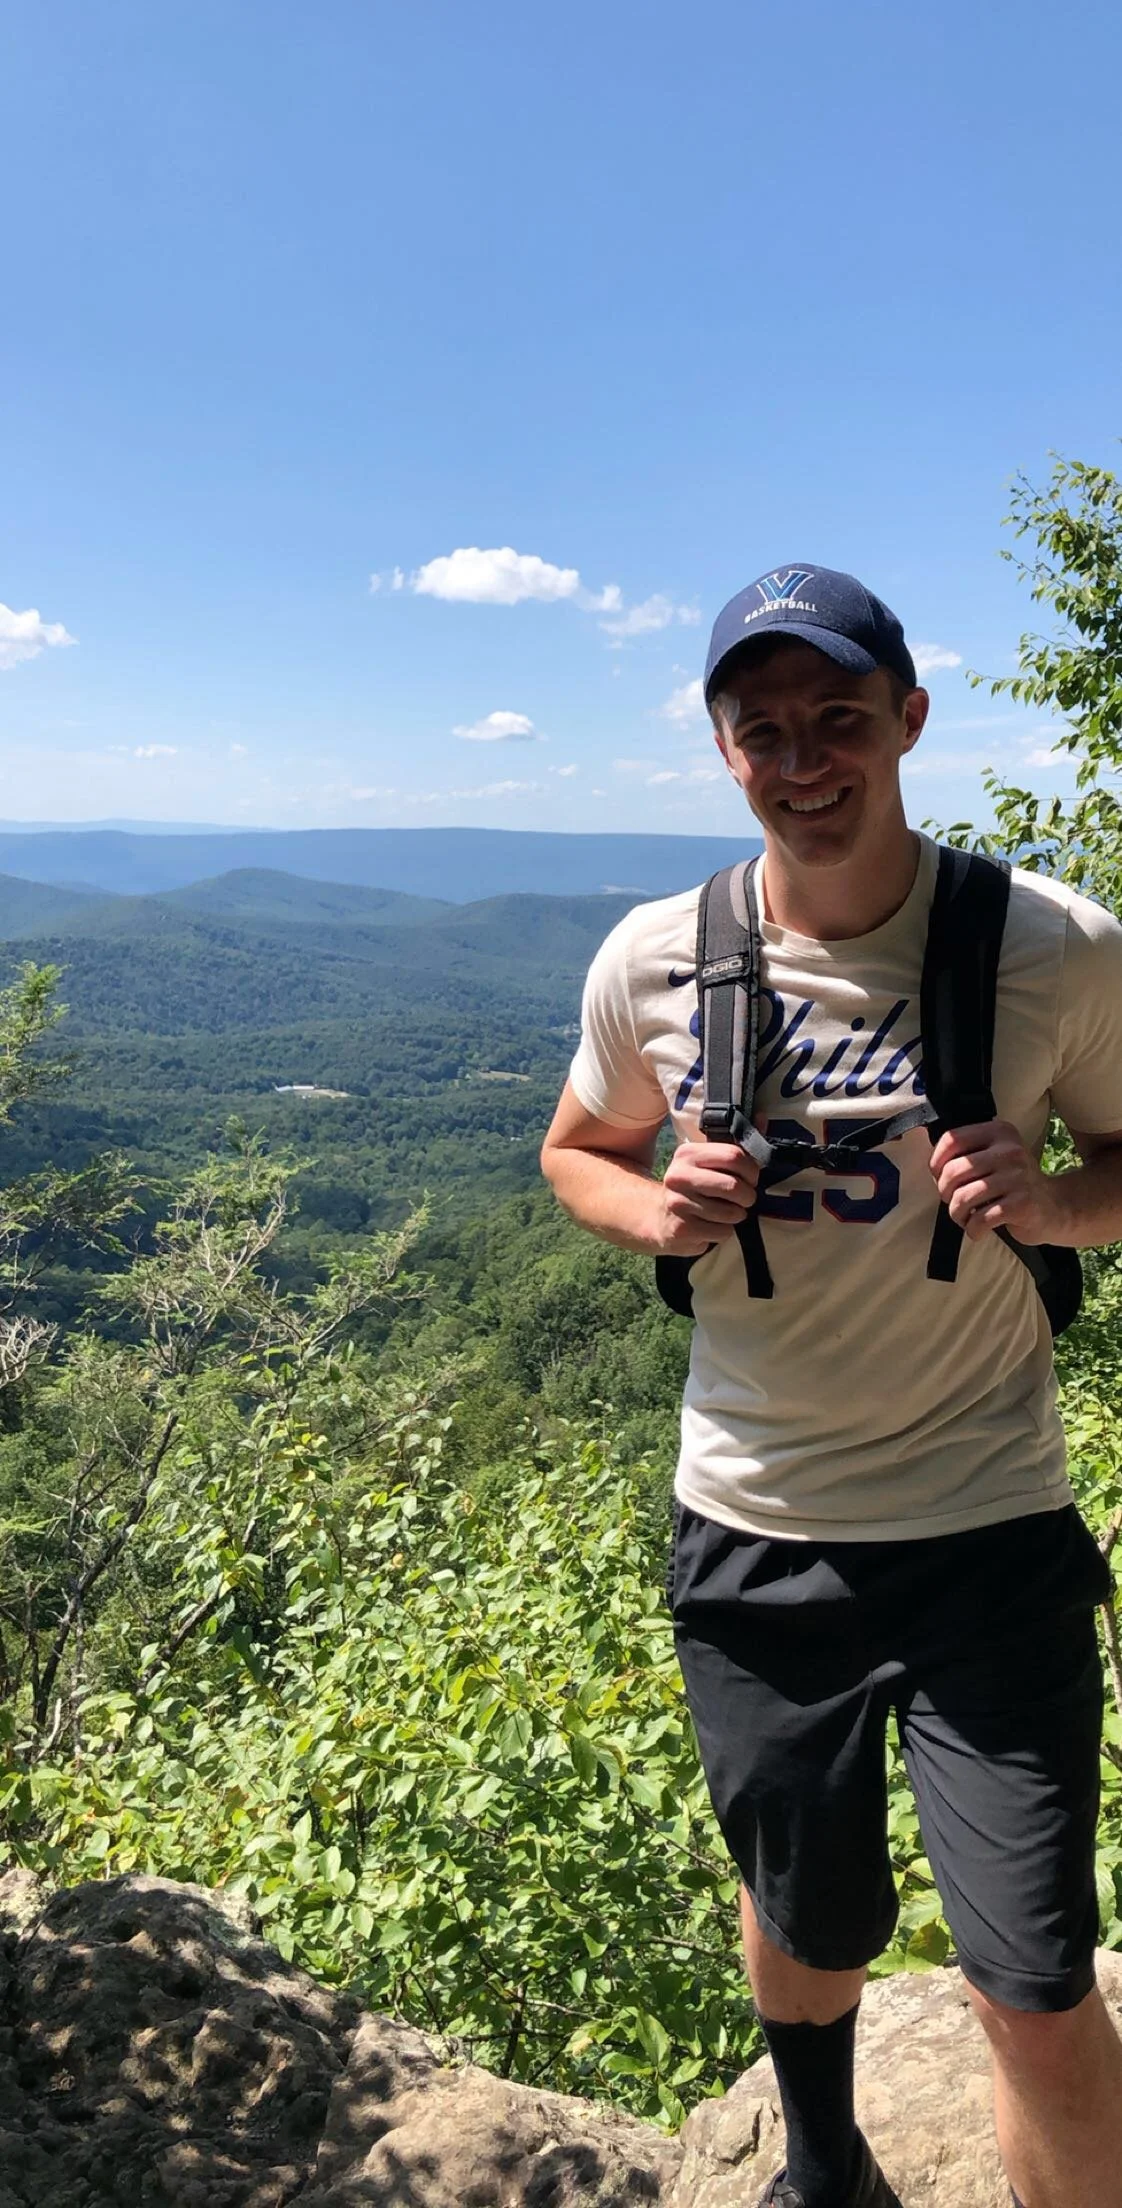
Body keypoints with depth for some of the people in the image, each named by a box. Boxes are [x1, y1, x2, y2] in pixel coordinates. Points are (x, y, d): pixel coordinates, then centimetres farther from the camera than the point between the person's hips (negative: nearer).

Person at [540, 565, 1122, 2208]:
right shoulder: (654, 960, -7)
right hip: (753, 1530, 2)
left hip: (990, 1528, -2)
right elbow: (577, 1152, 10)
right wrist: (653, 1211, -13)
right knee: (807, 1924, 23)